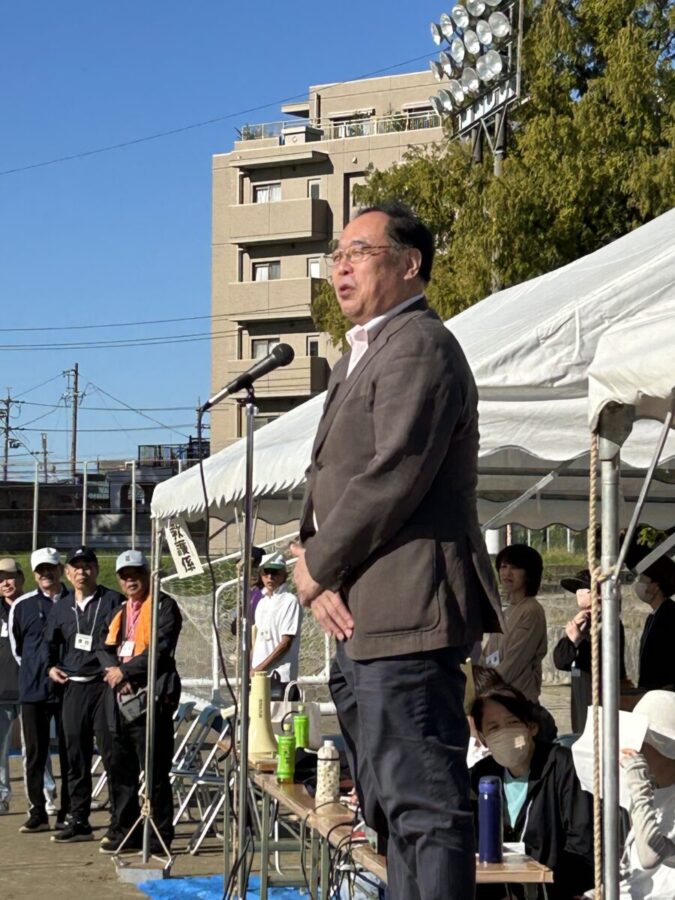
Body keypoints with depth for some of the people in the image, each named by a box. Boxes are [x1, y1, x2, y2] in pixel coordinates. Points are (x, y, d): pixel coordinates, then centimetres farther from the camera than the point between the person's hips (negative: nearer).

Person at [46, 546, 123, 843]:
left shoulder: (113, 601, -2)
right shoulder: (61, 608, 14)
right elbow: (51, 644, 27)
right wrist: (51, 667, 11)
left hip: (106, 685, -5)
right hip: (73, 687, 5)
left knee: (111, 754, -6)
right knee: (76, 756, 9)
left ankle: (120, 822, -1)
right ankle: (79, 821, 16)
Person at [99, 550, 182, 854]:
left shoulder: (163, 606, -2)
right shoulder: (119, 611, 21)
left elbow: (161, 649, -13)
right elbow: (107, 648, 13)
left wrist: (125, 671, -11)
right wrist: (114, 674, -7)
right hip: (120, 697, 8)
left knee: (154, 771, -5)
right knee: (121, 769, 10)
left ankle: (160, 837, 0)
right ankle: (125, 831, 19)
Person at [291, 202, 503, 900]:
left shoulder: (418, 345, -9)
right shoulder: (357, 358, 24)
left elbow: (393, 478, -20)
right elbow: (327, 483, 20)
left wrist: (317, 569, -9)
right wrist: (311, 567, 2)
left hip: (404, 613, -11)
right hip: (360, 623, 11)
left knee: (426, 806, -10)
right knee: (393, 813, 15)